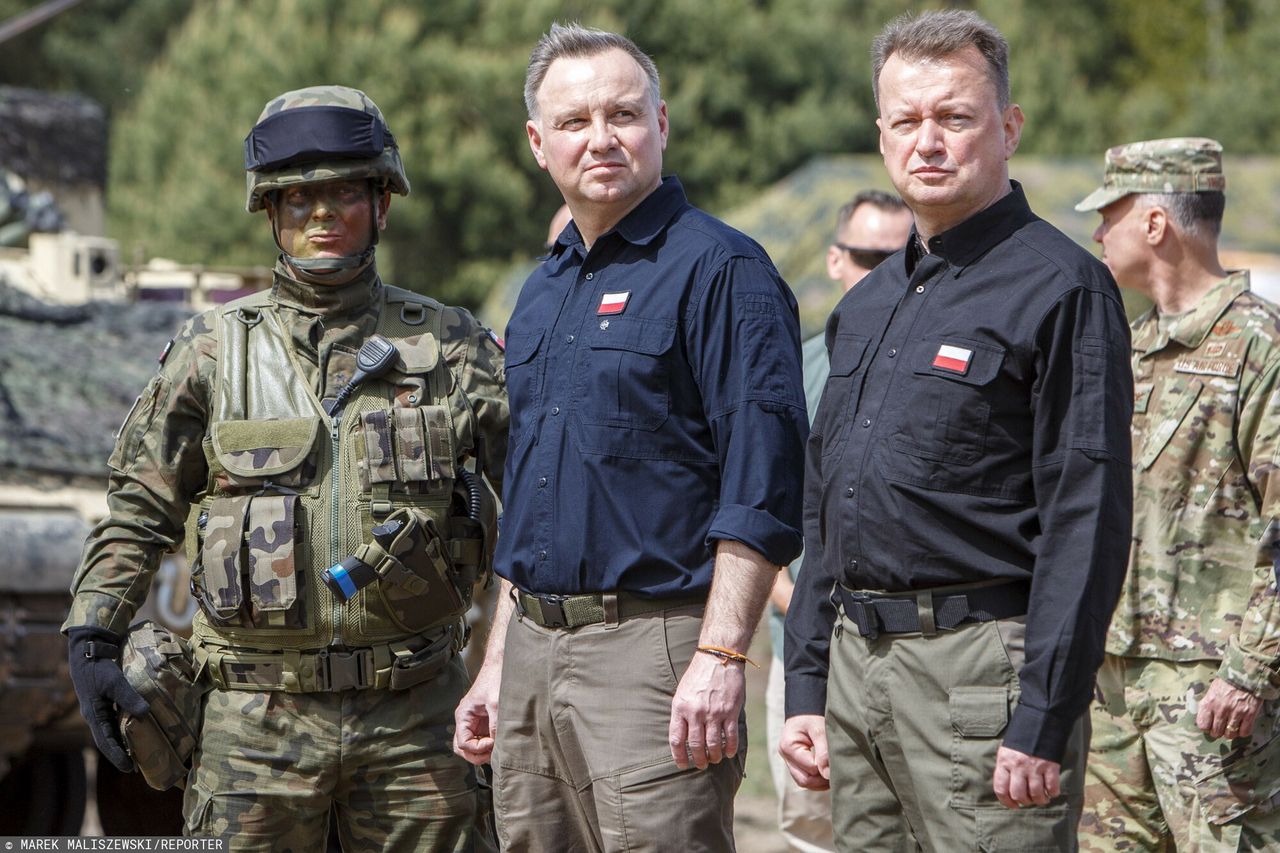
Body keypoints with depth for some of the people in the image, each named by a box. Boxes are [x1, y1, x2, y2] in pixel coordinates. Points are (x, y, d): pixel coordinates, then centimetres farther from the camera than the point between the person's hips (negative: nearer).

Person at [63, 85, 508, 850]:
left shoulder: (452, 345, 6)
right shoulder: (214, 352, 6)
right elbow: (138, 514, 9)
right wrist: (94, 637, 0)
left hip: (417, 710, 0)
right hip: (260, 714, 0)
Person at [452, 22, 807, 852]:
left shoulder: (720, 269, -7)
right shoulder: (542, 293, 18)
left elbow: (762, 487, -14)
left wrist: (719, 657, -21)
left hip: (652, 646, -8)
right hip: (535, 649, 8)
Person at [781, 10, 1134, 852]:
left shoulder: (1061, 288, -7)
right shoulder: (867, 304, 17)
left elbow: (1087, 521, -13)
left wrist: (1042, 727, -18)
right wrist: (806, 688, 14)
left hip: (978, 669, -7)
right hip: (856, 663, 8)